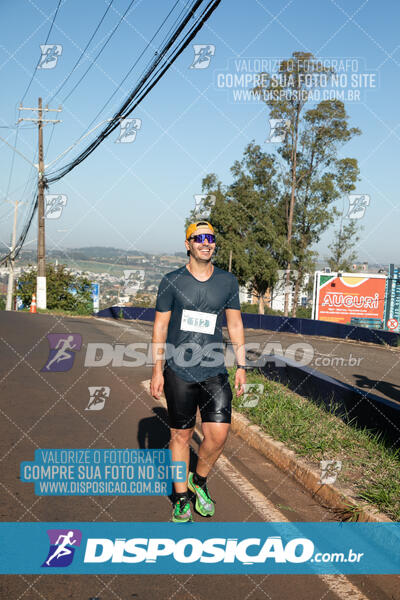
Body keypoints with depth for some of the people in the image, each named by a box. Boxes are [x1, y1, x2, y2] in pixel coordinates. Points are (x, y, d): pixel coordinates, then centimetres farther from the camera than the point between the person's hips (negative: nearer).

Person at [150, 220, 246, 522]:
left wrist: (241, 365, 8)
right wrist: (157, 370, -1)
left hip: (214, 371, 2)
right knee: (181, 435, 6)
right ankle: (182, 498, 22)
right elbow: (160, 326, 3)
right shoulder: (172, 281, 0)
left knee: (218, 434, -7)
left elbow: (235, 324, 12)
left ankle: (199, 481, 21)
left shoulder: (228, 281, 6)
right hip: (178, 372, -1)